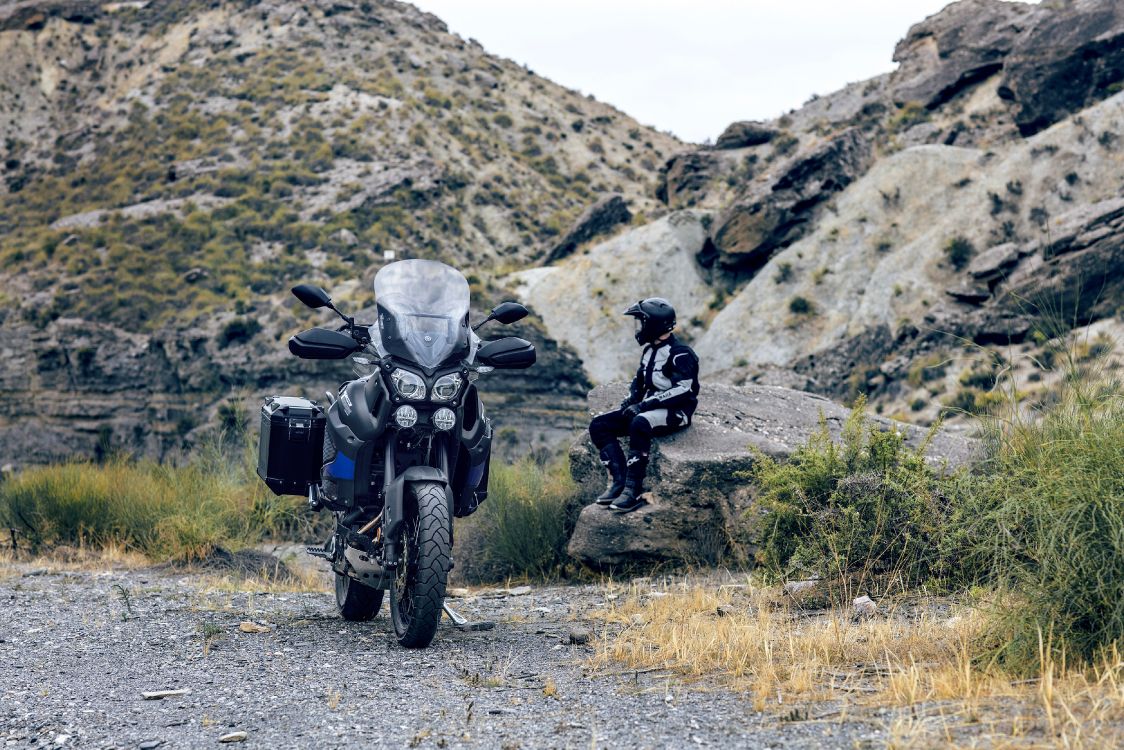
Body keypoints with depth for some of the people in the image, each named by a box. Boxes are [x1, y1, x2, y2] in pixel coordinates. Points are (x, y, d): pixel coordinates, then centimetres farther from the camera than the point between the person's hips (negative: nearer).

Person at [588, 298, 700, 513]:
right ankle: (618, 481, -16)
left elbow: (683, 391, -23)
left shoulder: (680, 354, -13)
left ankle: (633, 490, -36)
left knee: (639, 424, -40)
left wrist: (645, 404, -25)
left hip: (675, 412, -9)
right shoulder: (650, 350, 15)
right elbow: (640, 380, 26)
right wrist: (629, 401, 6)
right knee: (599, 425, -6)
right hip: (649, 408, 9)